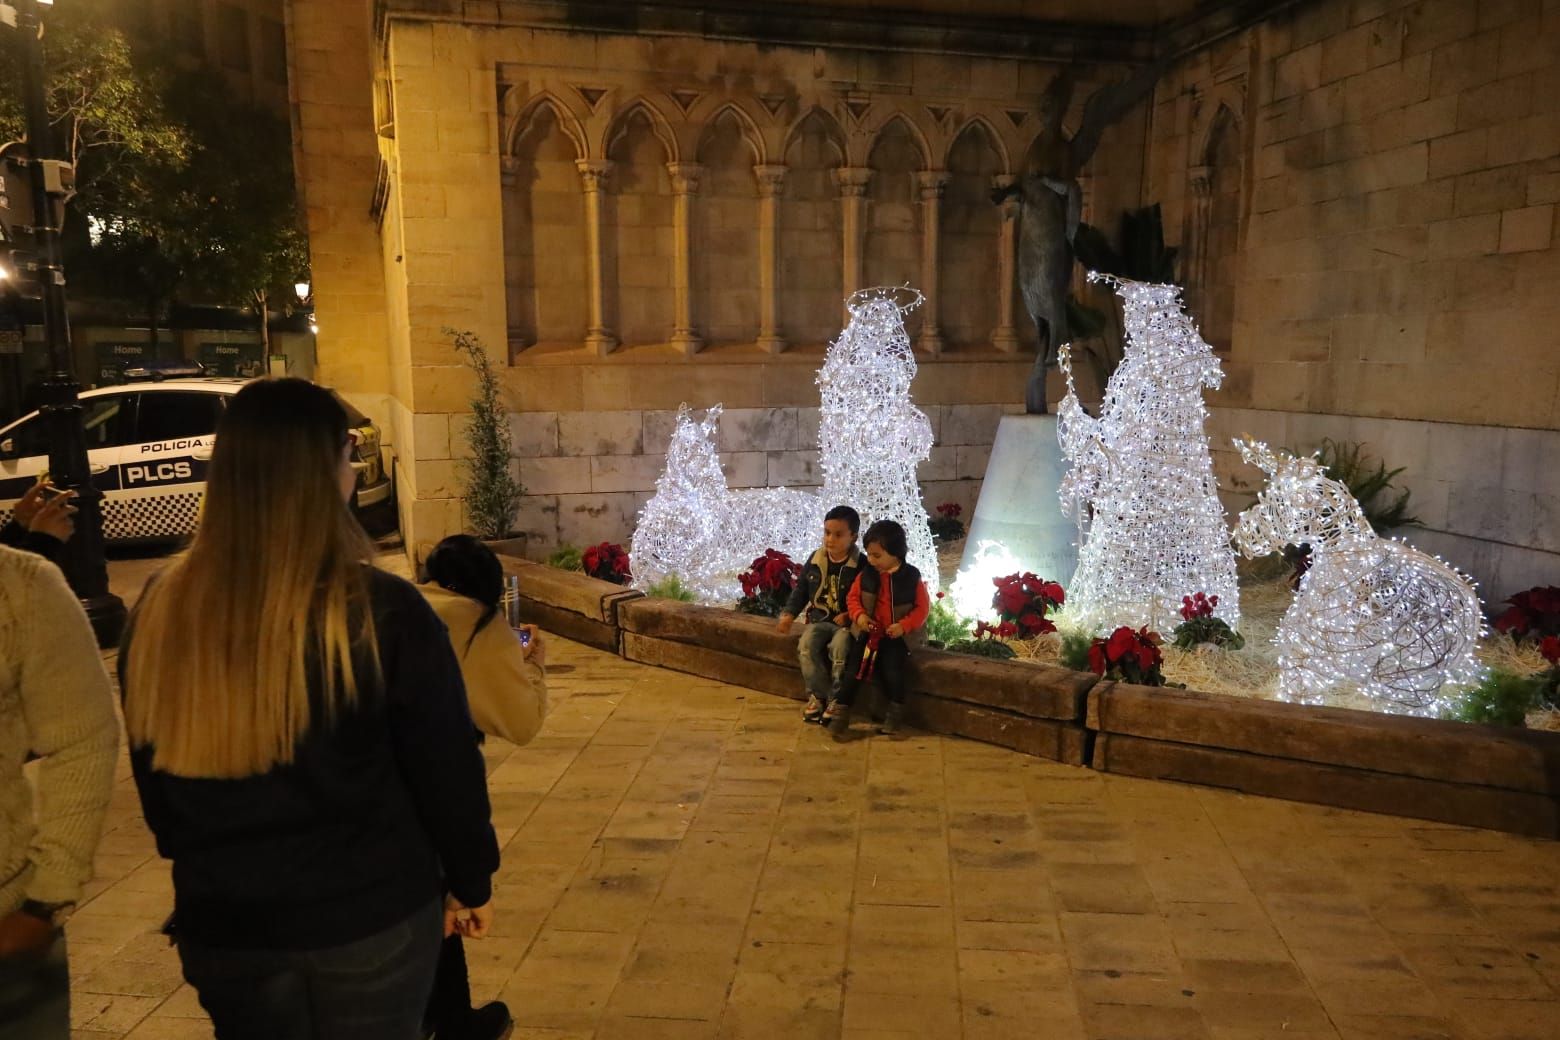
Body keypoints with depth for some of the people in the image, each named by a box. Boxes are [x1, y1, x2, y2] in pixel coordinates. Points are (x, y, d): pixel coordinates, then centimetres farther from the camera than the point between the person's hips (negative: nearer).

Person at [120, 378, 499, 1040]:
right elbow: (445, 769, -12)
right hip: (368, 915, -3)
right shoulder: (382, 612, -21)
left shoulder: (160, 613, -8)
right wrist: (471, 881, 4)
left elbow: (153, 778, 5)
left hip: (222, 923, 4)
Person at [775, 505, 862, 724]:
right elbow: (801, 590, 17)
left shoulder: (861, 565, -8)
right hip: (819, 619, 4)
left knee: (839, 647, -33)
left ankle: (835, 701, -16)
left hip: (847, 622, -4)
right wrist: (789, 613, 4)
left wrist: (849, 616, -18)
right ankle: (818, 695, -8)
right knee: (806, 645, -26)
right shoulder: (815, 560, 6)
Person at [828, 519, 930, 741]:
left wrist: (904, 626, -16)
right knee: (854, 671, -8)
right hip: (868, 633, 2)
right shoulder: (866, 575, 1)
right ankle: (840, 715, -2)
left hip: (896, 637, -2)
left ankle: (895, 715, 4)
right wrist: (859, 615, -12)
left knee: (894, 673, -17)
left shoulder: (912, 578, -5)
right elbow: (853, 598, 10)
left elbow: (922, 608, -2)